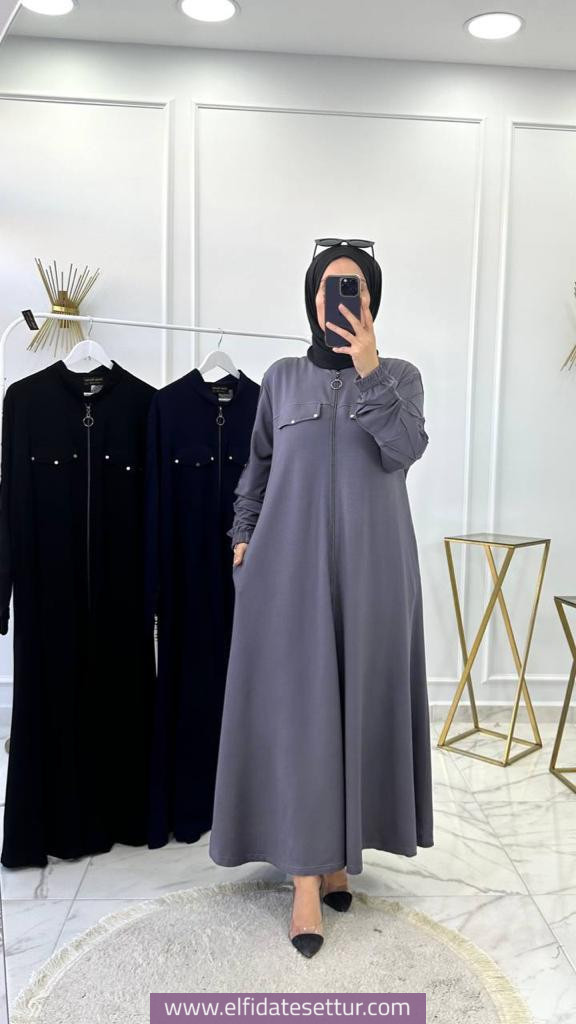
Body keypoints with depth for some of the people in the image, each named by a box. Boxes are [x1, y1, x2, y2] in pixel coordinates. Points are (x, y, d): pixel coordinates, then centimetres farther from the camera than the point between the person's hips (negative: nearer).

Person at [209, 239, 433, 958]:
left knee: (357, 699, 5)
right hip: (292, 558, 0)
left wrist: (368, 369, -16)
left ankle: (338, 848, 23)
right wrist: (243, 533, 5)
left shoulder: (400, 376, 7)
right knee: (297, 707, -4)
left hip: (370, 561, 1)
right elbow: (258, 464, 15)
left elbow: (406, 449, -11)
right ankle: (306, 876, 4)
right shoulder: (282, 377, 10)